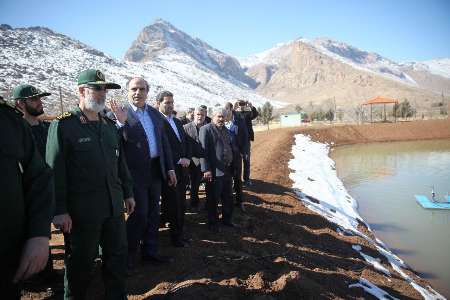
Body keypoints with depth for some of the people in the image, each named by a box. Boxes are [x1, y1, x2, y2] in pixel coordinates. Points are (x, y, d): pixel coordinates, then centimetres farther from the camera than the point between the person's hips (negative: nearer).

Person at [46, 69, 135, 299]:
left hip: (114, 206, 6)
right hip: (83, 209, -5)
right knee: (81, 262, 11)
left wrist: (128, 193, 14)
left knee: (118, 256, 14)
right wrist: (59, 210, -14)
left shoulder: (110, 126, 11)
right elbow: (55, 171, -12)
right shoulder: (63, 125, -8)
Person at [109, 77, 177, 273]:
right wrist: (121, 121, -33)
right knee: (139, 214, -1)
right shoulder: (120, 114, -8)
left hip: (155, 170, 6)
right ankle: (129, 255, 19)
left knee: (153, 213, 15)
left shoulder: (155, 114, 9)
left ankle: (150, 252, 31)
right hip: (136, 172, -6)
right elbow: (120, 142, -18)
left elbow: (164, 142, 13)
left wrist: (170, 168, 10)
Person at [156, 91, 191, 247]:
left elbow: (186, 142, 18)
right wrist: (179, 160, -14)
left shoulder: (177, 122, 16)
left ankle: (179, 233, 26)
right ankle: (175, 236, 16)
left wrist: (187, 158, 1)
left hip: (182, 168, 7)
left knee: (181, 204, 13)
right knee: (172, 204, 2)